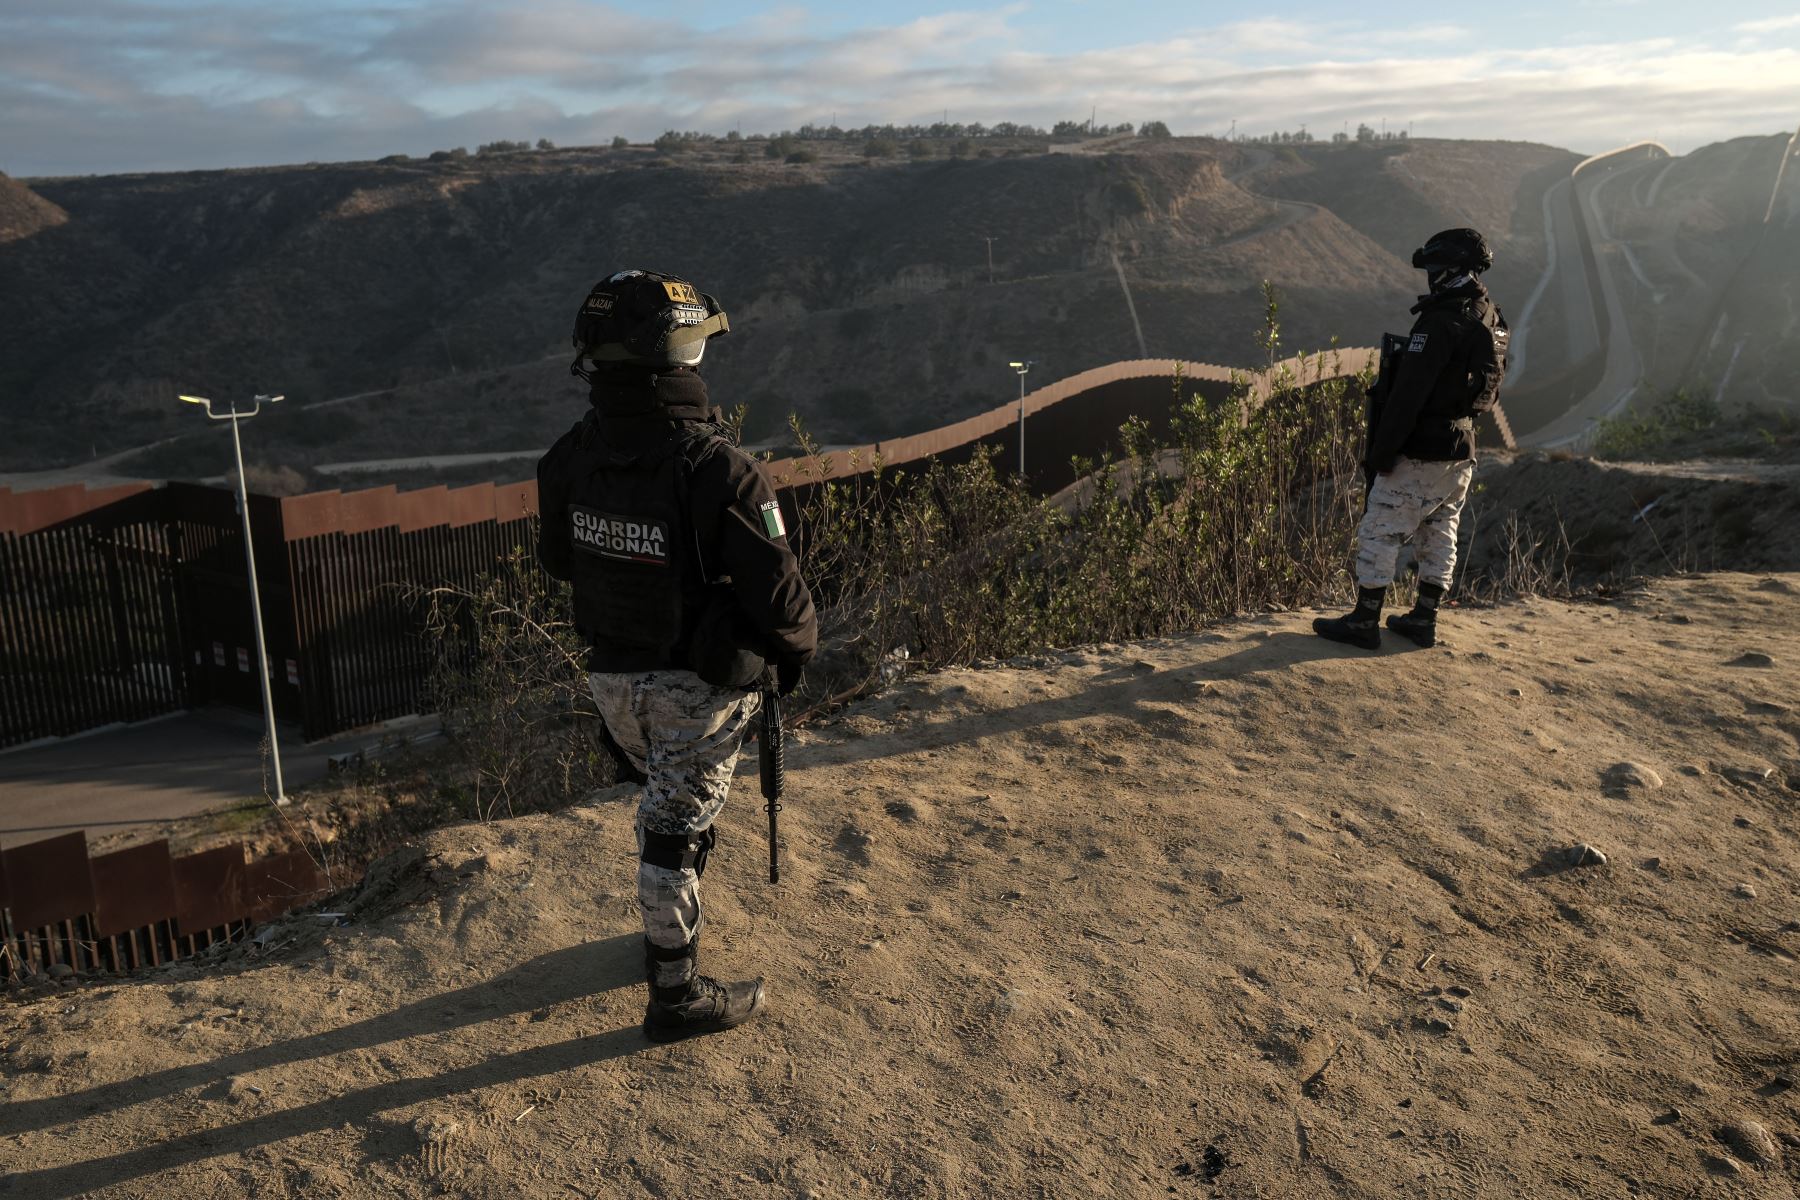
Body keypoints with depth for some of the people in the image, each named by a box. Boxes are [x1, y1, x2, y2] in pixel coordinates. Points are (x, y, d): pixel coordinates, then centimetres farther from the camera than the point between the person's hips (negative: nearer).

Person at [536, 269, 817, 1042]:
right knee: (677, 828, 8)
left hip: (611, 674, 6)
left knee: (669, 799, 28)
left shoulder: (572, 456, -8)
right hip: (695, 686, -6)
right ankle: (675, 995, 26)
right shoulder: (716, 468, -28)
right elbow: (775, 588, -23)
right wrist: (797, 646, -3)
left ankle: (670, 927, 48)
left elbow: (557, 559, 7)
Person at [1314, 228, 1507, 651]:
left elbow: (1407, 396, -23)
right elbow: (1483, 392, 16)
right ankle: (1424, 619, 23)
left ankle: (1364, 621, 3)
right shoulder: (1490, 321, 9)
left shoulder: (1440, 322, -20)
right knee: (1439, 533, 15)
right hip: (1462, 449, 9)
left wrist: (1381, 452, -19)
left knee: (1379, 533, -1)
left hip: (1422, 453, -9)